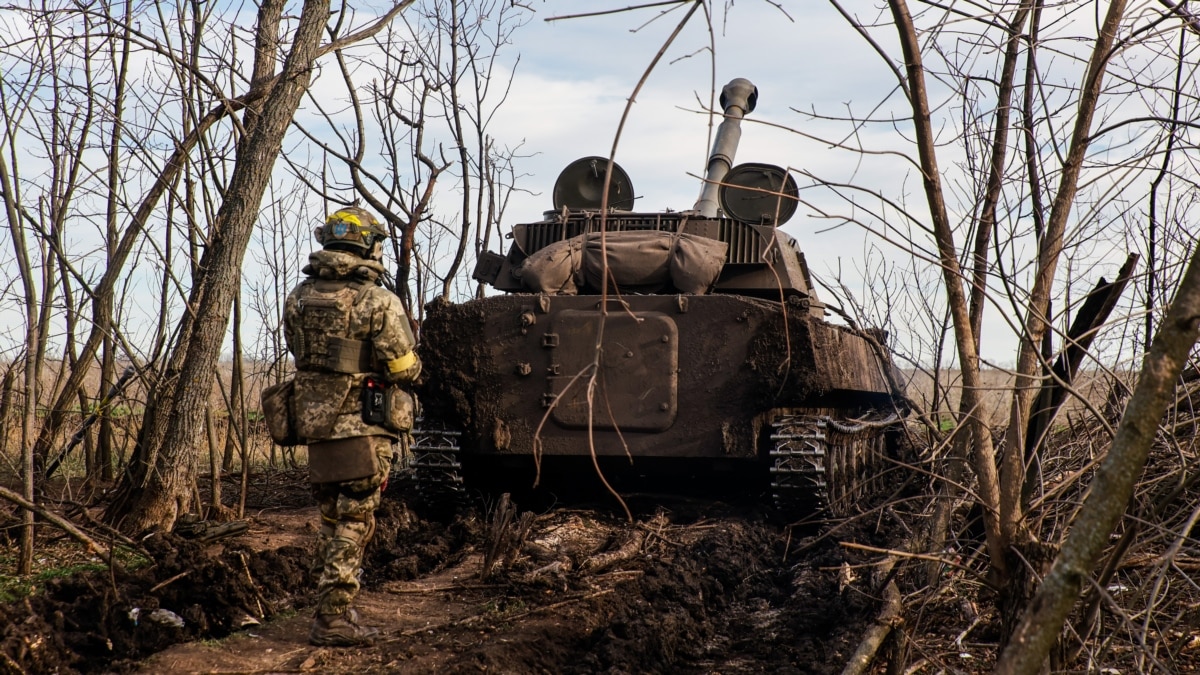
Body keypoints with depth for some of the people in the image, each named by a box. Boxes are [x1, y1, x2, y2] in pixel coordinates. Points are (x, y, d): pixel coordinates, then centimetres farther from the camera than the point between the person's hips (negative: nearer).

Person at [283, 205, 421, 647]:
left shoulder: (299, 298, 3)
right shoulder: (378, 301, -15)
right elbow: (406, 370, -11)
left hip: (314, 424, 6)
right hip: (364, 428, -6)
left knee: (330, 520, 19)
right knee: (353, 524, 1)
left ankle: (332, 609, 27)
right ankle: (333, 619, 0)